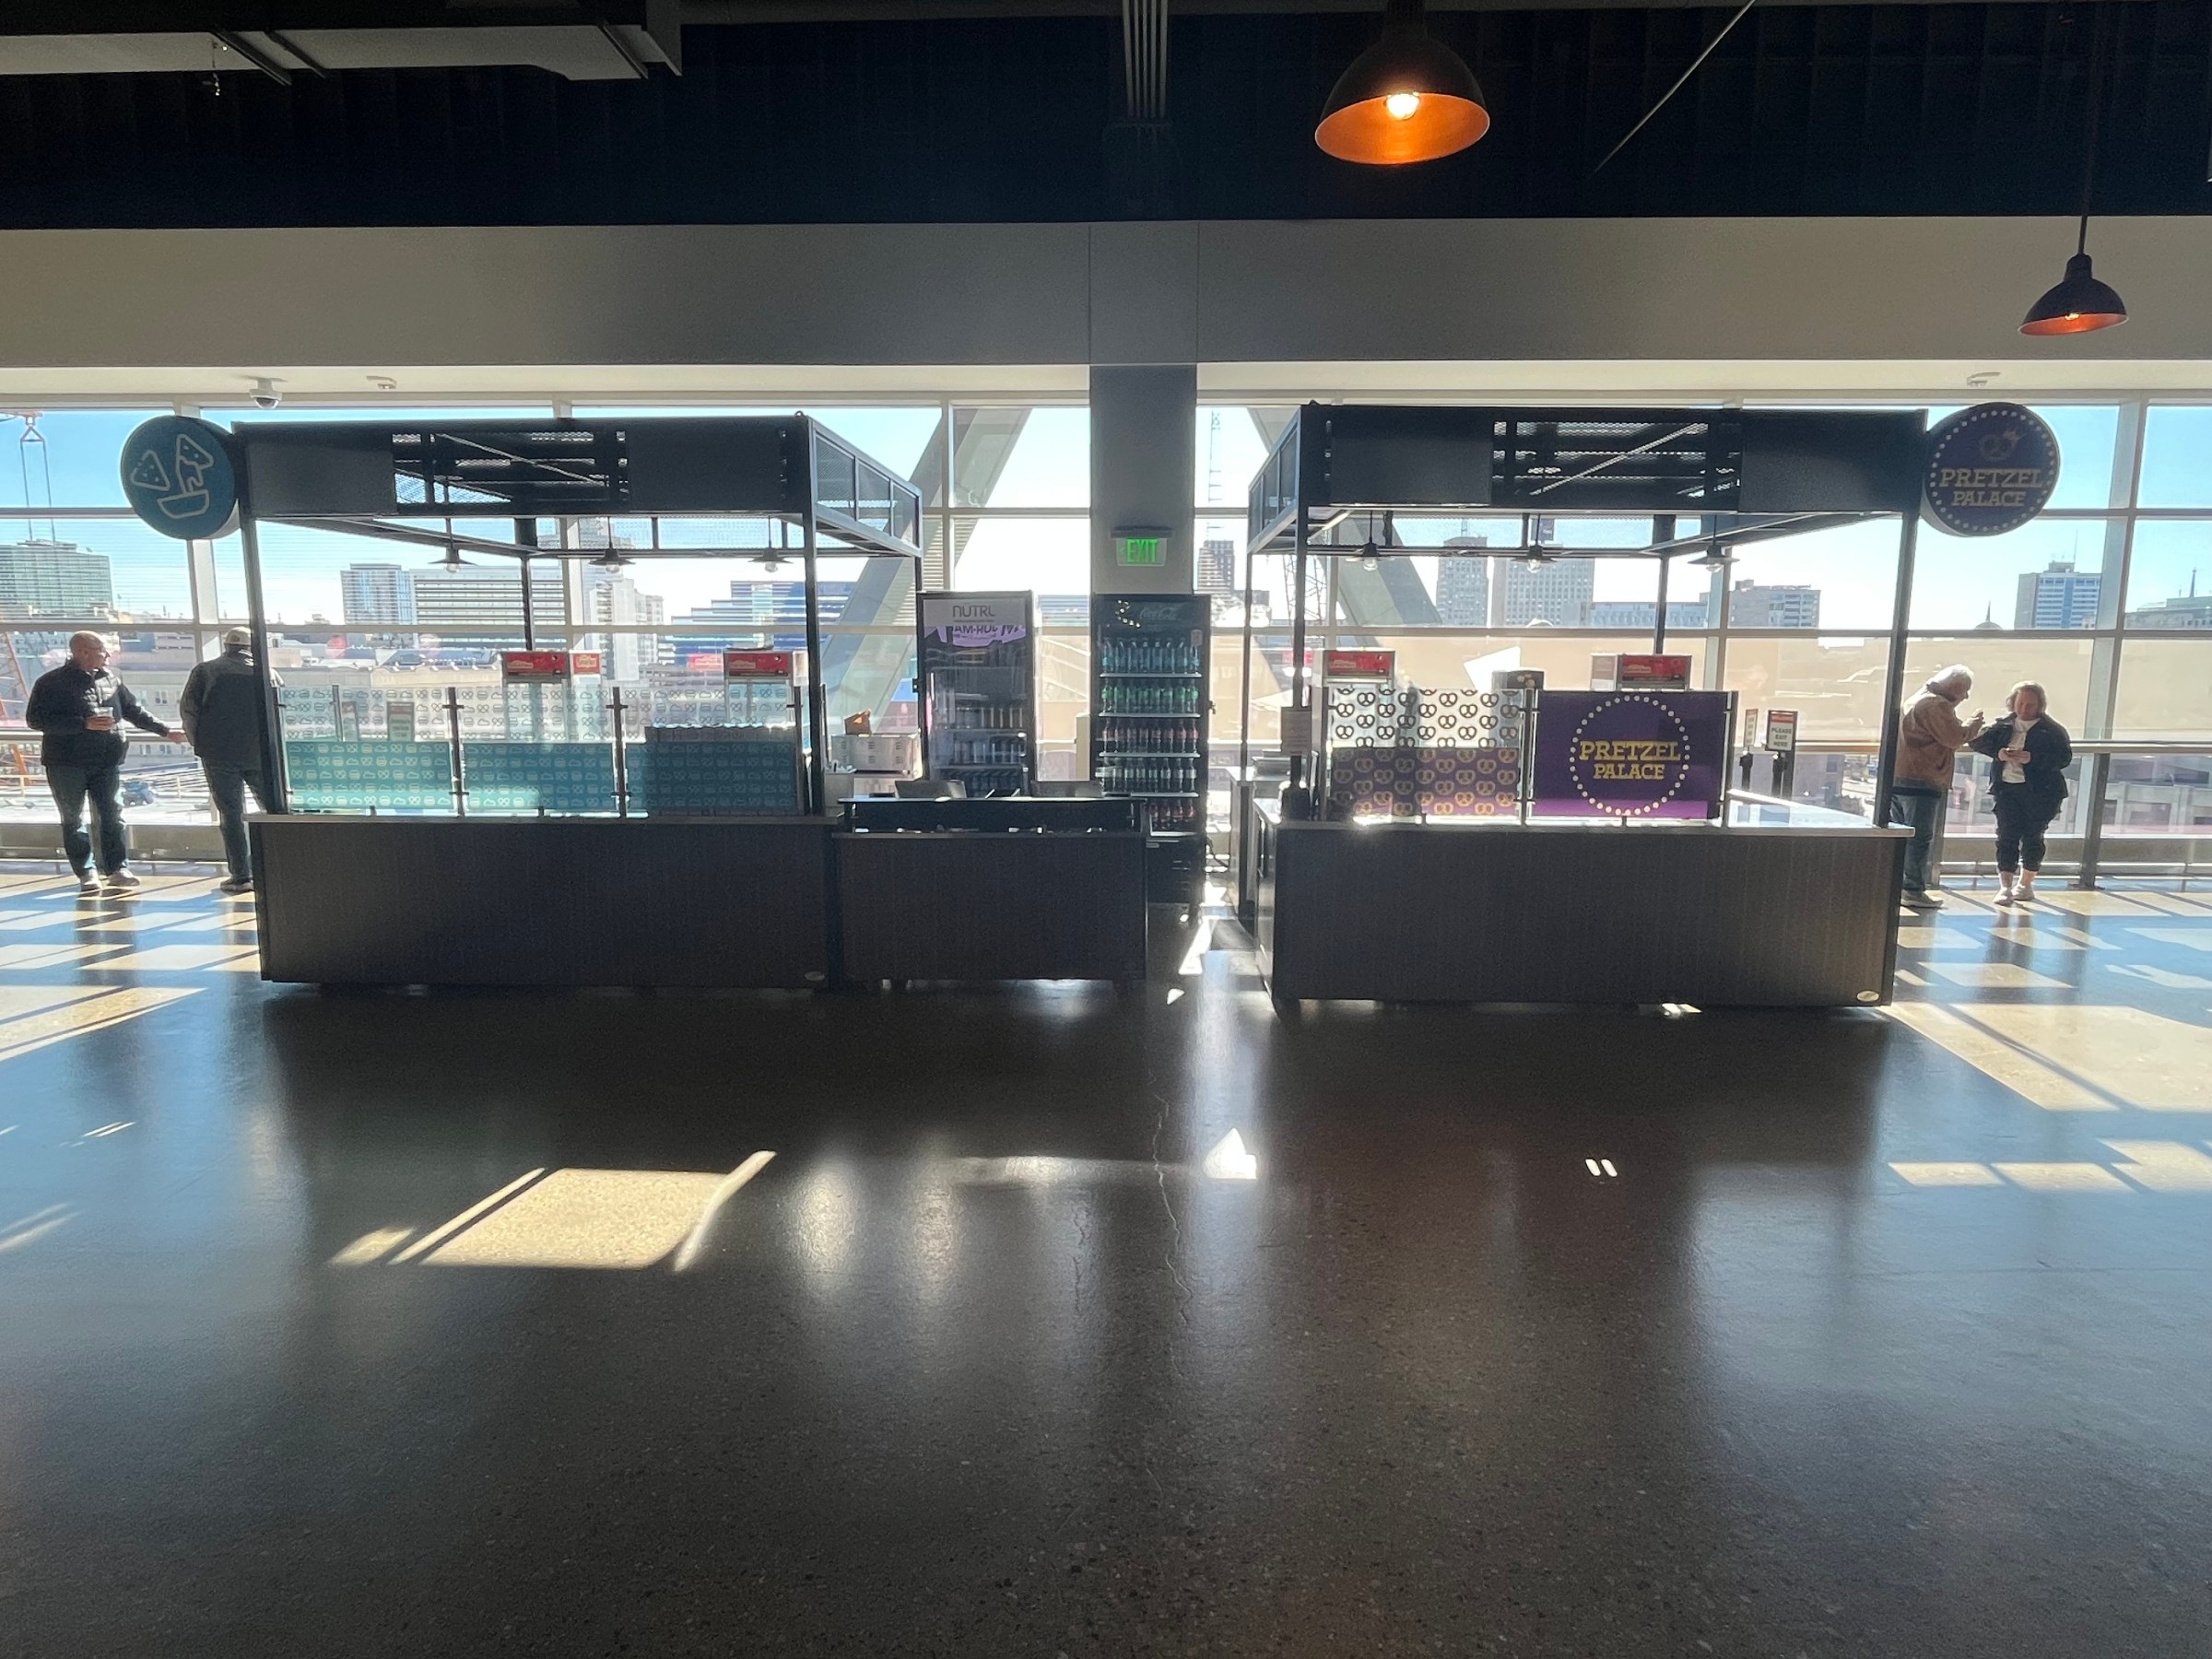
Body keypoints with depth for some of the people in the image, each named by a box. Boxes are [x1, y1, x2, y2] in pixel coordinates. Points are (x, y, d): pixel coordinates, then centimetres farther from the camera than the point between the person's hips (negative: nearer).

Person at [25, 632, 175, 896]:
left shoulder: (110, 680, 11)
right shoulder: (52, 683, -5)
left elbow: (134, 710, 21)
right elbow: (35, 719, -12)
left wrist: (163, 730, 18)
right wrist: (84, 724, -20)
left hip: (107, 762, 4)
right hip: (67, 763, -3)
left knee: (112, 816, -2)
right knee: (73, 820, 3)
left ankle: (118, 870, -1)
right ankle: (86, 874, 8)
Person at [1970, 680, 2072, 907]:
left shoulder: (2052, 730, -2)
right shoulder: (2004, 725, 7)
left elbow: (2065, 758, -10)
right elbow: (1979, 741, 3)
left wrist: (2032, 758, -24)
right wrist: (1997, 752, -16)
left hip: (2039, 792, -2)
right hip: (2006, 788, 2)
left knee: (2032, 837, 7)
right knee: (2006, 837, -2)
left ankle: (2026, 884, 22)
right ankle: (2006, 886, 2)